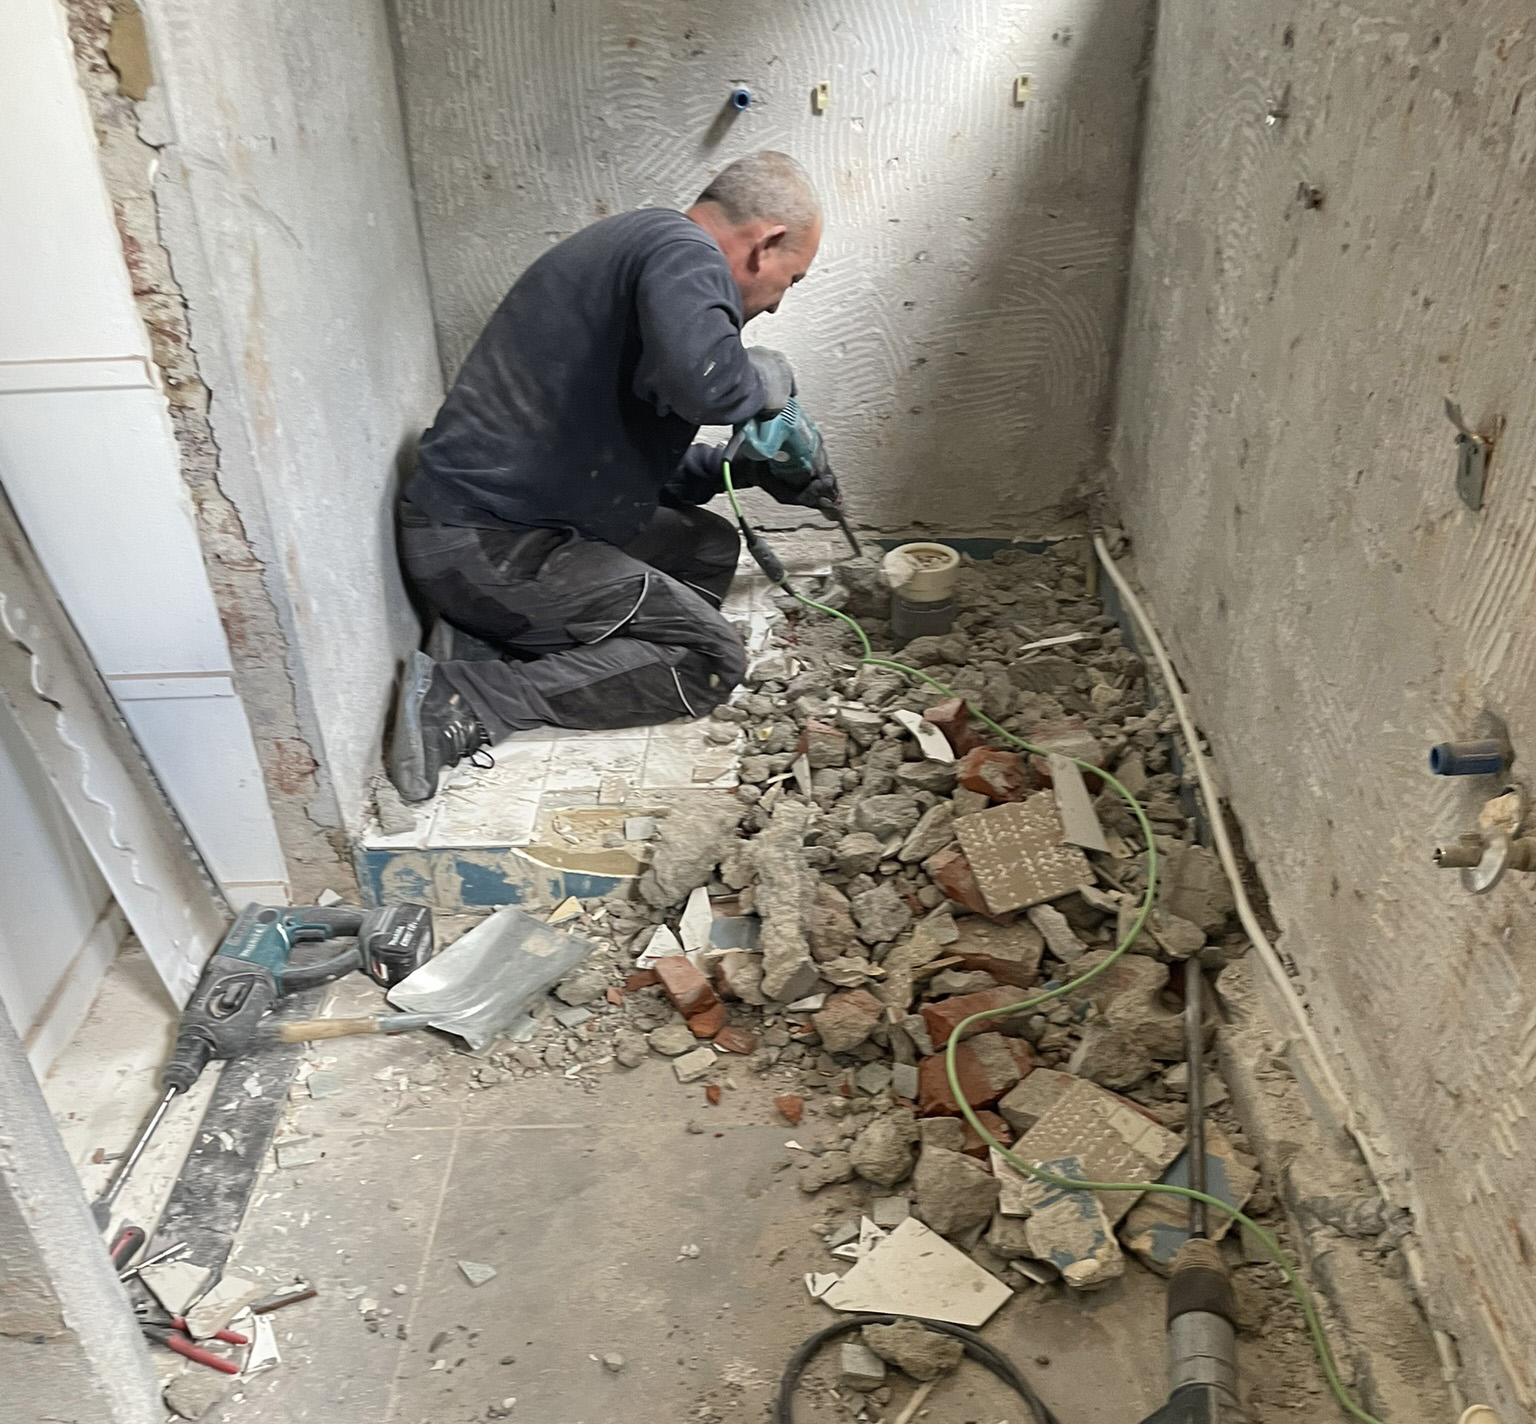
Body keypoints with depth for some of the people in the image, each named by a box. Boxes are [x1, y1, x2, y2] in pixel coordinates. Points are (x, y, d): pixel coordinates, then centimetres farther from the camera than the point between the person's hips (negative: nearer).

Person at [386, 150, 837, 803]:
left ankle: (489, 639, 5)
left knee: (709, 548, 18)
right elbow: (705, 379, -38)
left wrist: (752, 468, 17)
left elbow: (630, 453, 24)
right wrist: (772, 375, -14)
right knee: (711, 659, -6)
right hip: (486, 546, -10)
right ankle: (462, 699, -12)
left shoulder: (637, 244, 19)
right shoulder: (685, 254, -13)